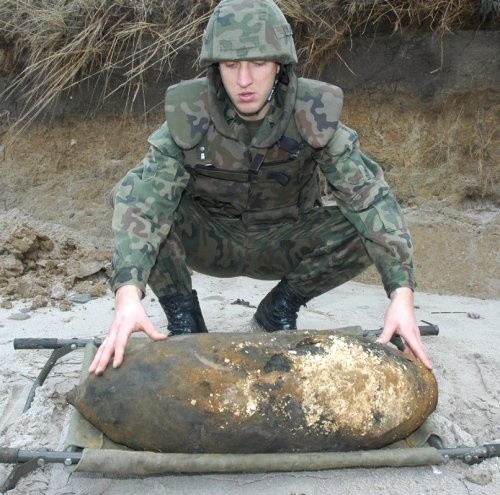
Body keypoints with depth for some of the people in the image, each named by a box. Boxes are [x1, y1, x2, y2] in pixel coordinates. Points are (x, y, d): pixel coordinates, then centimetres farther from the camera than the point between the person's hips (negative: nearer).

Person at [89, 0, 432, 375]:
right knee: (137, 200, -27)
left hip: (283, 243, 1)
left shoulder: (313, 114, -23)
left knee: (367, 232, -25)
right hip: (209, 241, 0)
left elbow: (371, 198, -26)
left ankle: (280, 309, 1)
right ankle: (184, 319, -5)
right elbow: (142, 200, -33)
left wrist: (402, 294, -36)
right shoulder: (189, 116, -23)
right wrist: (128, 295, -48)